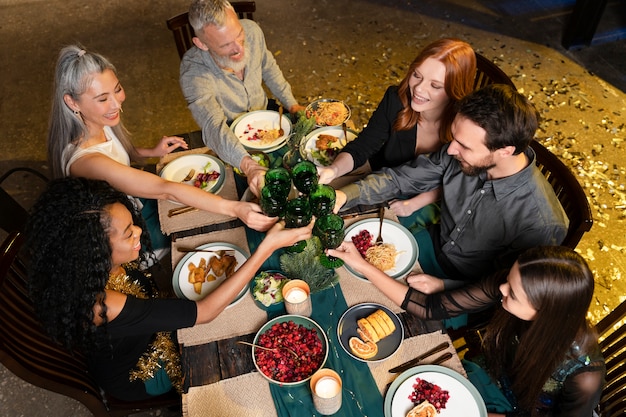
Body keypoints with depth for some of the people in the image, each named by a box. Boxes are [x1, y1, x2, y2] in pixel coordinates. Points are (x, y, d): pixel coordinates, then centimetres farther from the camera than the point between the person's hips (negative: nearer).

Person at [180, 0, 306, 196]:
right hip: (230, 134, -5)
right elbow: (213, 127, -47)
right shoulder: (193, 72, -35)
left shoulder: (251, 30, -21)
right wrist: (248, 165, -63)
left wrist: (292, 104, -4)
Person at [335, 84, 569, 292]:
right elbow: (402, 177, -9)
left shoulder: (542, 224, -33)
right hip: (432, 243, 5)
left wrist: (443, 285, -26)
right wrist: (345, 195, -23)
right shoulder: (461, 154, -20)